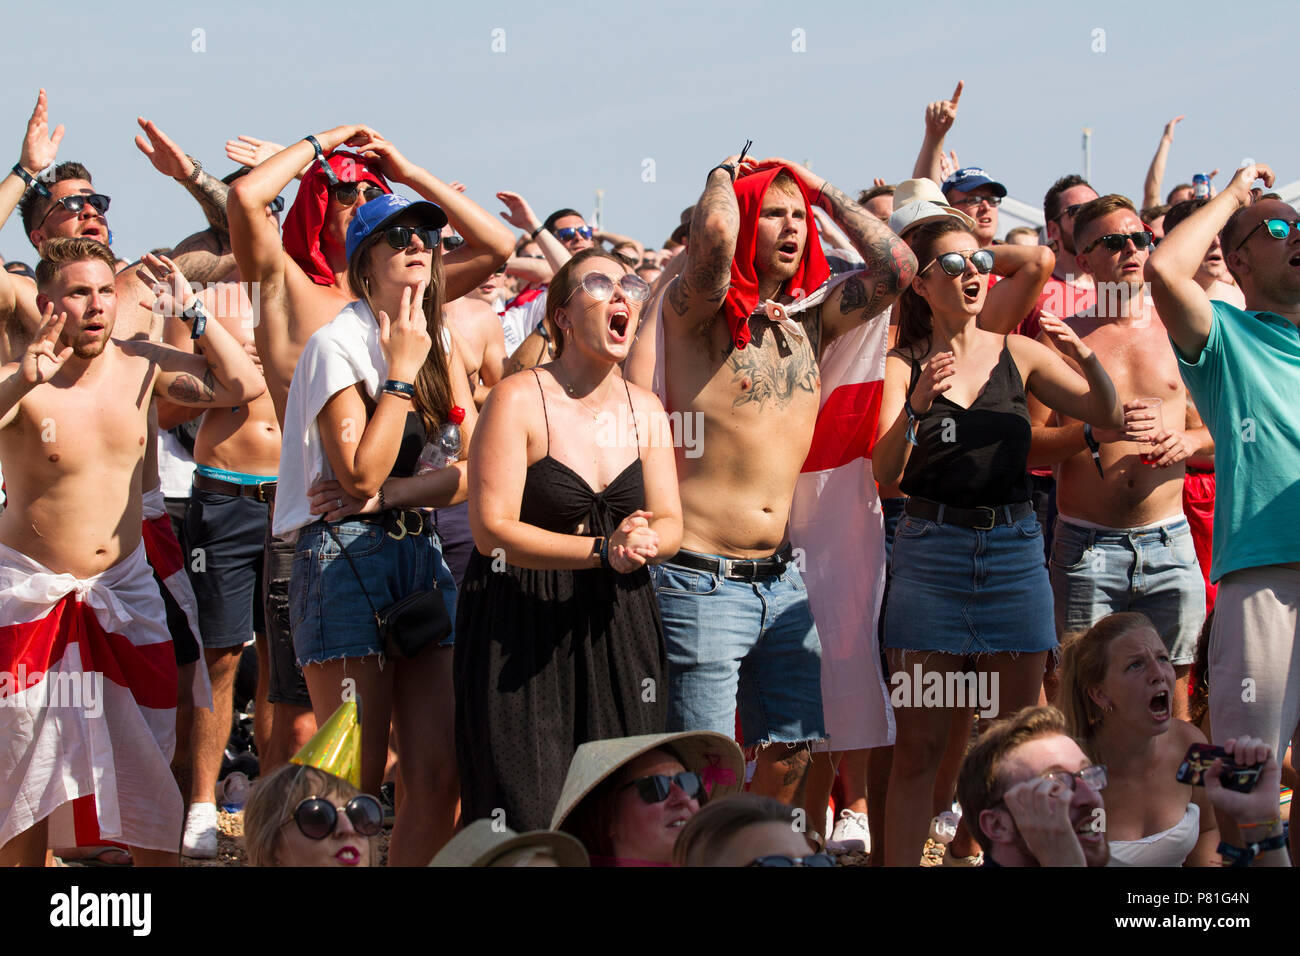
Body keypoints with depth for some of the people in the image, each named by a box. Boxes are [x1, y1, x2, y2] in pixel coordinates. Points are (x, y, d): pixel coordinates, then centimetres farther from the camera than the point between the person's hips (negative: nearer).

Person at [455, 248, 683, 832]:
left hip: (617, 628, 5)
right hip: (521, 626, -5)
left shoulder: (646, 411, 8)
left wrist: (643, 543, -17)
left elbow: (670, 526, 7)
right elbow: (493, 531, -16)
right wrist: (604, 550, -22)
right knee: (528, 815, -8)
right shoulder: (518, 400, -11)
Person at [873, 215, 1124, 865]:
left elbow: (1108, 416, 8)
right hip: (929, 550, -2)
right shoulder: (902, 365, 2)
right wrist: (916, 405, -29)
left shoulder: (1015, 354, 9)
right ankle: (898, 864, -1)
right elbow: (886, 471, -10)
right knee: (919, 743, -4)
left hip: (1014, 548, 2)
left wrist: (1086, 358, -12)